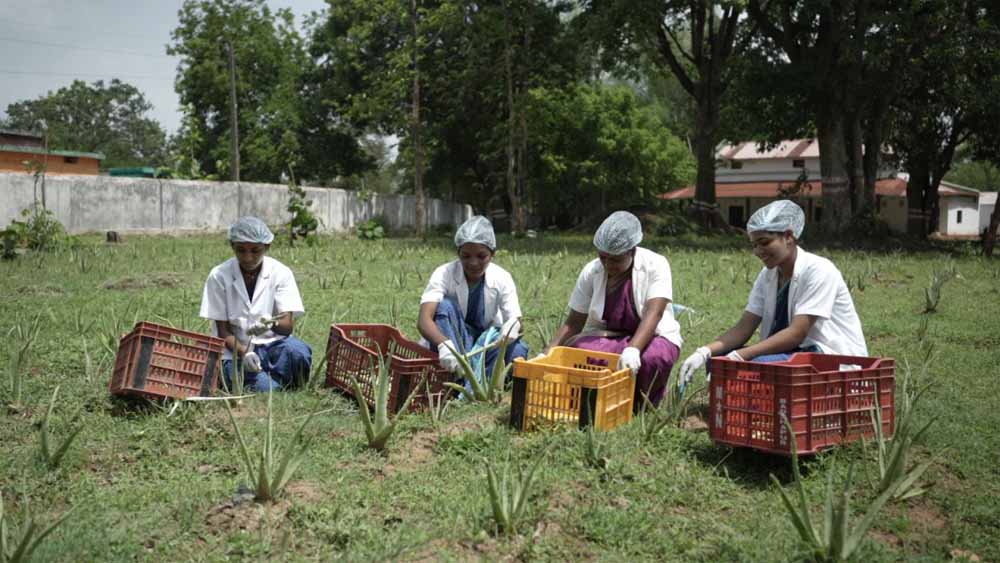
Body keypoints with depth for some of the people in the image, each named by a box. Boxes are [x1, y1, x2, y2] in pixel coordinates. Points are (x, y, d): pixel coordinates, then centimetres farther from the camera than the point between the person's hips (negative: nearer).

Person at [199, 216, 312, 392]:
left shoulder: (281, 273, -4)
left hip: (272, 344, 1)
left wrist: (272, 323, -34)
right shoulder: (219, 276, -5)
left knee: (298, 351, -32)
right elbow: (223, 331, -3)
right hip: (235, 349, -1)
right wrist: (244, 353, -22)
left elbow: (288, 326, -10)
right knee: (262, 386, -30)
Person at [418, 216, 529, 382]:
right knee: (445, 306, -30)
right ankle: (458, 378, -38)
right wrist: (444, 344, -53)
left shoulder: (502, 279, -10)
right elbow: (423, 320, -31)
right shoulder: (444, 274, -17)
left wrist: (514, 326, -43)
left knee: (517, 349, -29)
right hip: (448, 346, -1)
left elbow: (516, 320, -16)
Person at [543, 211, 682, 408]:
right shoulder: (591, 272, -6)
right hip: (604, 339, 2)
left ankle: (641, 402, -3)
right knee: (578, 351, -31)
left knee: (652, 358, -38)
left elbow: (654, 313, -29)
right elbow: (573, 323, -4)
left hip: (651, 338, -2)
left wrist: (633, 349, -46)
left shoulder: (655, 265, -14)